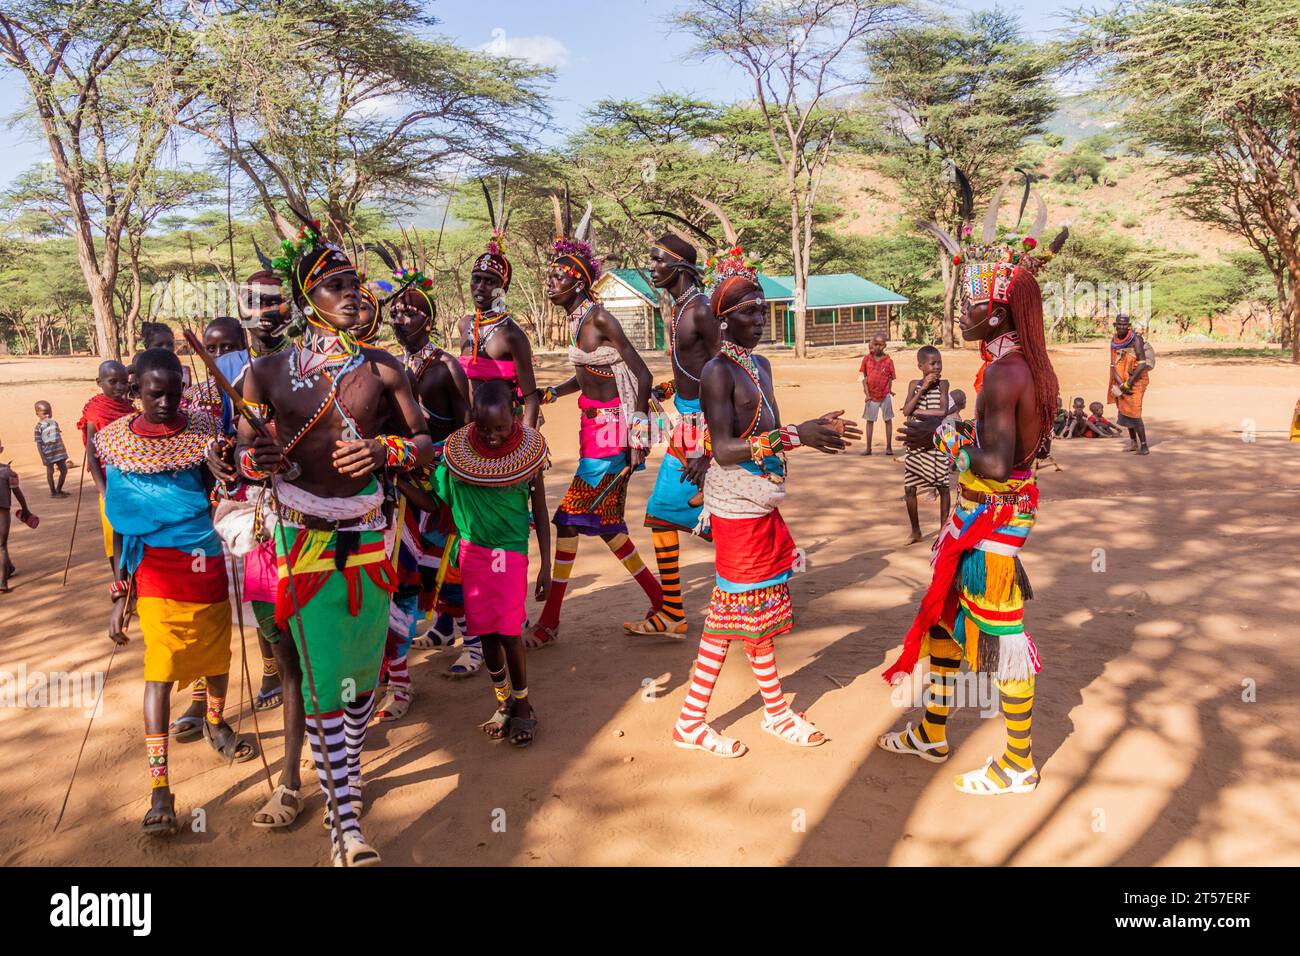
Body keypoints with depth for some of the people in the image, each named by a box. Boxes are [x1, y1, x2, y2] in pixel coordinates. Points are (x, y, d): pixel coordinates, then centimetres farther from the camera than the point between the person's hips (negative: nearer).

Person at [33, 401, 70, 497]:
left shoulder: (55, 423, 5)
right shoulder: (39, 427, -11)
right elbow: (39, 444, -10)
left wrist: (63, 451, 17)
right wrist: (43, 458, -15)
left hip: (59, 452, 6)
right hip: (48, 454, -6)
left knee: (64, 470, 10)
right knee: (50, 471, 4)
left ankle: (59, 489, 26)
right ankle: (53, 492, 15)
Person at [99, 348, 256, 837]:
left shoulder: (202, 431, -1)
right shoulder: (116, 442, -1)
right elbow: (121, 526, 4)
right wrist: (120, 594, 4)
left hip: (207, 561, 2)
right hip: (157, 567, -2)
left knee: (216, 654, 16)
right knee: (161, 671, -5)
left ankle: (215, 724, 46)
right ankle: (159, 789, -1)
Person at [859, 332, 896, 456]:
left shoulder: (888, 361, -7)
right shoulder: (867, 359, -3)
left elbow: (890, 378, 0)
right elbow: (864, 377, 0)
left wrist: (890, 390, -8)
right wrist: (867, 393, -6)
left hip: (885, 396, -2)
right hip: (871, 396, 2)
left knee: (888, 420, 6)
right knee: (869, 421, 8)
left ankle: (889, 447, 14)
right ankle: (868, 448, 16)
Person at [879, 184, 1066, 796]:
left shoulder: (1003, 374, -23)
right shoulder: (1027, 366, 8)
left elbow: (994, 465, -29)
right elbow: (1034, 442, 14)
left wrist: (940, 438, -16)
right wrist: (956, 431, 13)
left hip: (994, 516, -10)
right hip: (980, 513, 10)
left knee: (1000, 632, 3)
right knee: (945, 612, 19)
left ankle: (1020, 764, 22)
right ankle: (932, 734, 35)